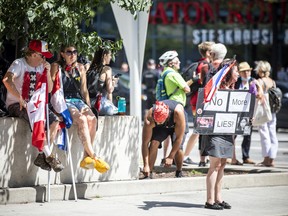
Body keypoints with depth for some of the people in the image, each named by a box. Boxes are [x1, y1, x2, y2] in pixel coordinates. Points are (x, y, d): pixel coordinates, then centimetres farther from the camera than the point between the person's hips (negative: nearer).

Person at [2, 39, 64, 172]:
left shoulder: (41, 67, 11)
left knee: (54, 121, -16)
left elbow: (49, 89, 12)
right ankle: (48, 156, -26)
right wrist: (21, 100, -29)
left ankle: (42, 156, -14)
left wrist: (48, 72, -3)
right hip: (16, 105, -7)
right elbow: (7, 80, -28)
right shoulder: (19, 64, -9)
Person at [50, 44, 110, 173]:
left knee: (92, 119, -28)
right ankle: (94, 157, -33)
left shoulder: (80, 68, 18)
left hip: (78, 100, 4)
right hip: (64, 102, -4)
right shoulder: (56, 67, 5)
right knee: (82, 119, -32)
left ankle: (86, 157, -28)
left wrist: (88, 106, 9)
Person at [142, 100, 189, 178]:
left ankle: (179, 173, 2)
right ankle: (148, 174, -14)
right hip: (160, 128, 1)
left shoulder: (178, 112, -44)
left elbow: (179, 138, -34)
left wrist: (170, 157, -33)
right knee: (154, 143, -24)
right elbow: (145, 143, -33)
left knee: (178, 148, -22)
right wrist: (146, 165, -38)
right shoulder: (149, 118, -37)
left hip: (178, 125, -1)